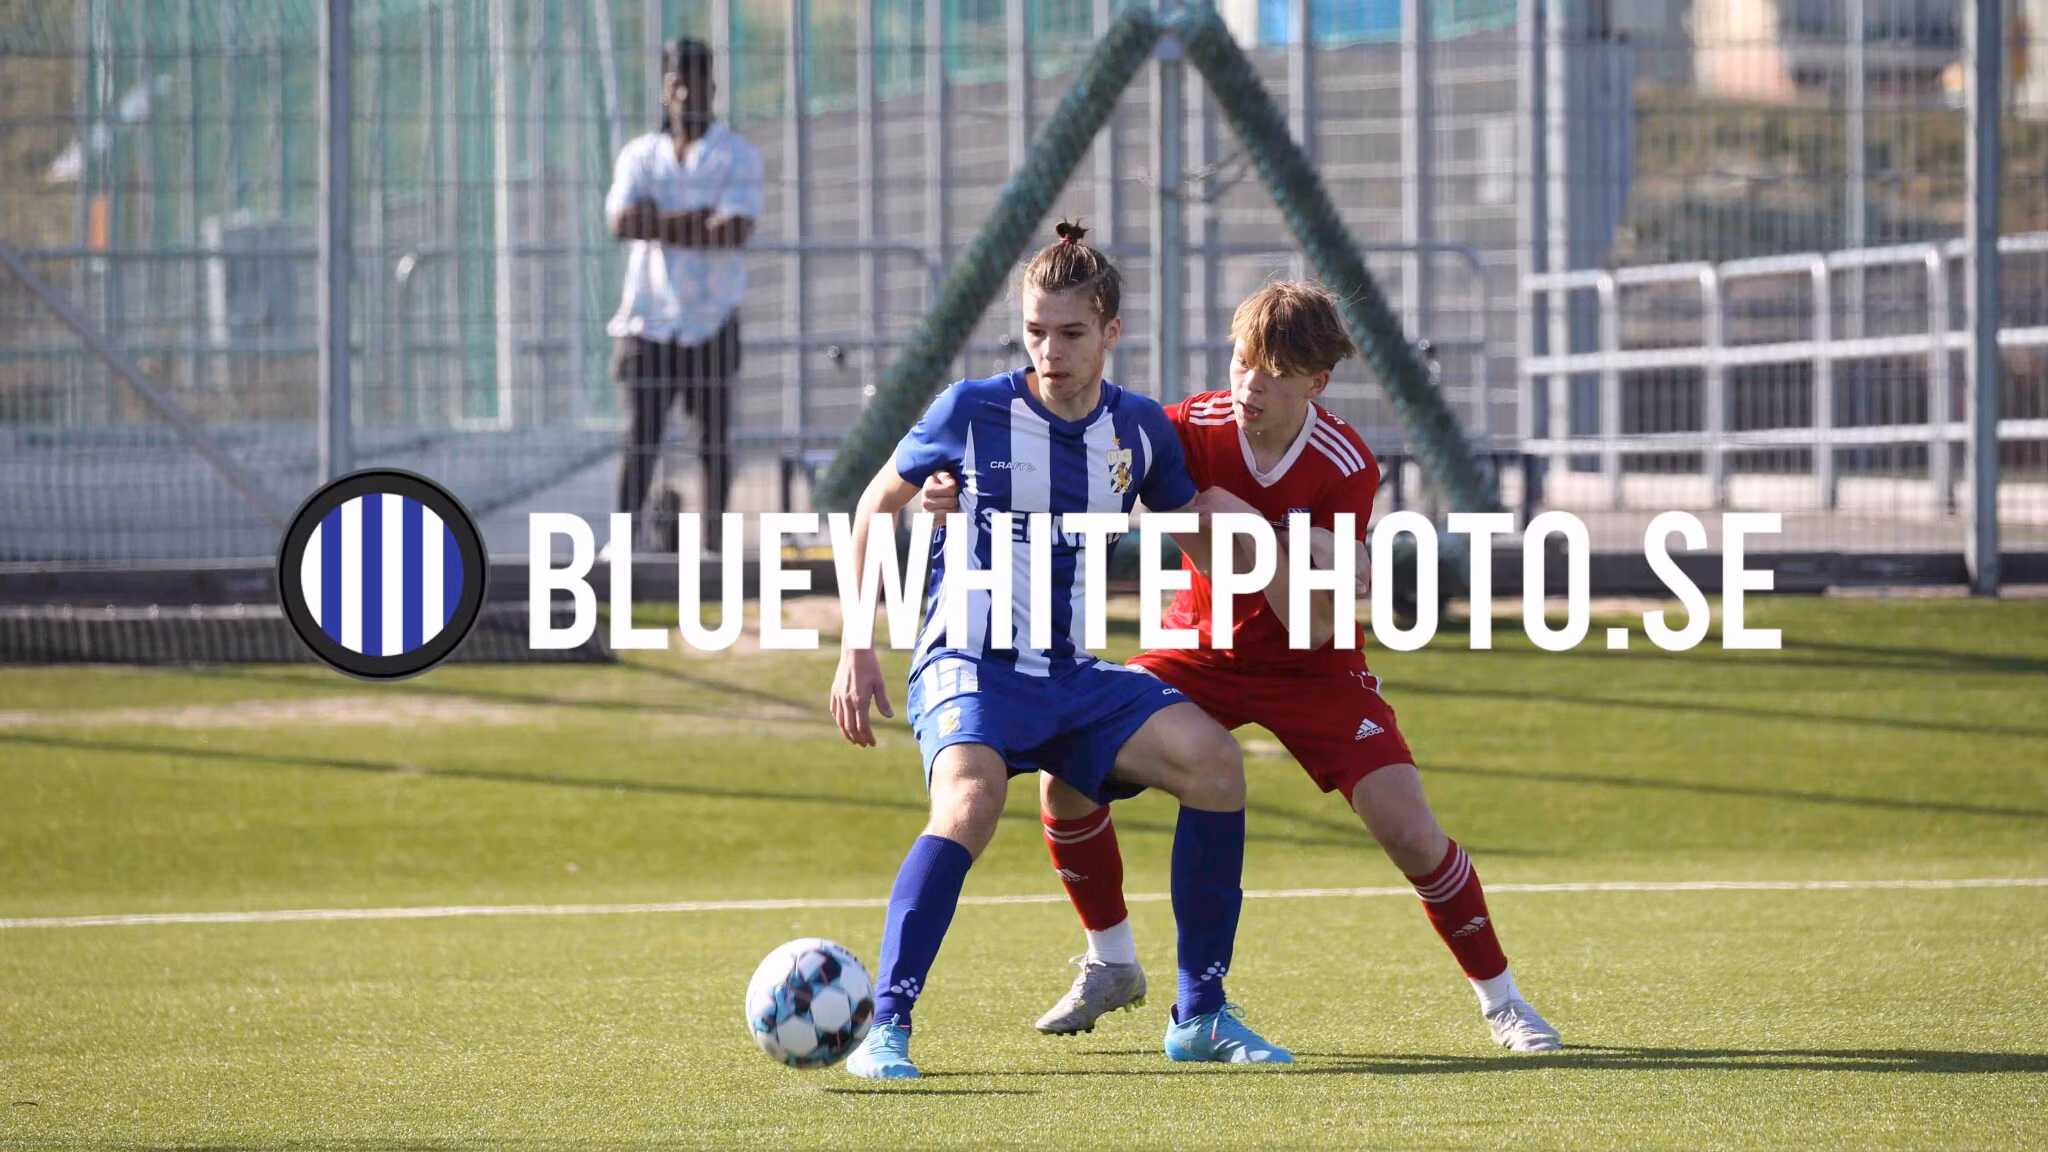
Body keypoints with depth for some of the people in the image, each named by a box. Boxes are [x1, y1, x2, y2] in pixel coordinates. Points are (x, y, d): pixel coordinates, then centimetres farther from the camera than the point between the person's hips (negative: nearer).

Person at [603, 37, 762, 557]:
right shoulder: (639, 155, 10)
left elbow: (735, 232, -15)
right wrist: (697, 219, -13)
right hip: (648, 317, 1)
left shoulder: (738, 157, 2)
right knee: (640, 432, -7)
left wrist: (659, 224, -12)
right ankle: (626, 532, -10)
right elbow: (621, 222, -9)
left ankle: (715, 537, 8)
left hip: (711, 320, -1)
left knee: (714, 434, 2)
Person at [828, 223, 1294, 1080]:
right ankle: (884, 1029, -29)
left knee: (1214, 761, -17)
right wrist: (856, 648, 4)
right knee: (971, 802, -35)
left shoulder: (1141, 431, 4)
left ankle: (1200, 1015, -5)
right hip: (968, 667, -4)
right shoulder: (971, 411, -6)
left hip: (1072, 677, 4)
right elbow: (878, 503, 8)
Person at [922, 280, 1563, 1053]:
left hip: (1310, 669, -2)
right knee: (1065, 778, -14)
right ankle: (1111, 966, 10)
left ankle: (1500, 998, 6)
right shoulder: (1195, 431, -20)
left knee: (1407, 829, -16)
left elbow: (1315, 631, -26)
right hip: (1201, 650, 2)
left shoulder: (1345, 468, -24)